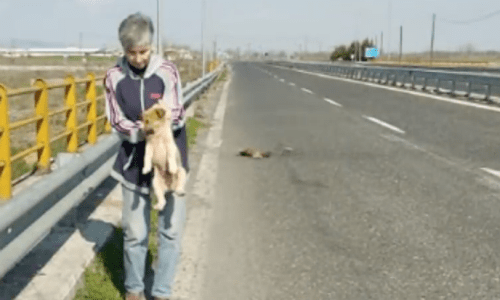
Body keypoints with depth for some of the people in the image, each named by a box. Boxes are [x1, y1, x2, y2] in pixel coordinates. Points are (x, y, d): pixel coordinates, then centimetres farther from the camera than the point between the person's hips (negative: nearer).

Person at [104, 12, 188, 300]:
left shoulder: (168, 71, -12)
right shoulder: (114, 77, -8)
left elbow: (176, 116, -13)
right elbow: (118, 123, -7)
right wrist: (141, 131, -26)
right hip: (135, 161, 1)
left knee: (171, 229, 3)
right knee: (135, 232, 8)